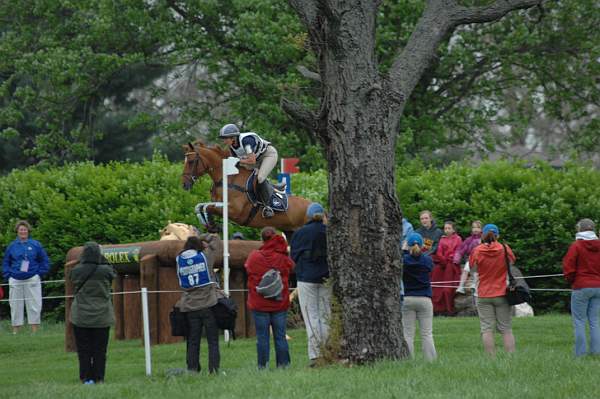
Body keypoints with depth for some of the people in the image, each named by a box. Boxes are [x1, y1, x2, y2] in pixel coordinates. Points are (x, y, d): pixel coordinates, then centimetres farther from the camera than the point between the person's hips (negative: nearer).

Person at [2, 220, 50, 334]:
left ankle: (35, 331, 0)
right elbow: (6, 263, 14)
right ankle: (15, 332, 10)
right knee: (16, 307, 4)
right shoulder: (12, 246, 8)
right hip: (15, 281, 2)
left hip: (32, 280, -2)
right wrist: (8, 275, 1)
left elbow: (44, 261, 8)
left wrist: (40, 274, -2)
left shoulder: (36, 245, 4)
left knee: (34, 306, -4)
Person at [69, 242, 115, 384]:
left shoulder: (77, 271, -10)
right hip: (102, 317, 0)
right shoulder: (105, 271, -11)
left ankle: (86, 378, 5)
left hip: (81, 317, 0)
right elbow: (113, 272, 10)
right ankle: (98, 378, 8)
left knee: (84, 350, 7)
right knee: (100, 350, 7)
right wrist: (102, 260, 10)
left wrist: (82, 261, 9)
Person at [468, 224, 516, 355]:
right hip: (502, 294, 1)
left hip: (484, 295, -1)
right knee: (506, 329, 6)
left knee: (487, 329, 0)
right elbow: (512, 265, 7)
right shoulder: (505, 249, -5)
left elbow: (473, 269, 6)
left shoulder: (477, 251, -6)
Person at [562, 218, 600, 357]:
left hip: (581, 288, -5)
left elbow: (568, 268, -9)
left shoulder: (576, 246, -8)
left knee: (579, 322, -1)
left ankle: (581, 353, -6)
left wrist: (572, 281, 7)